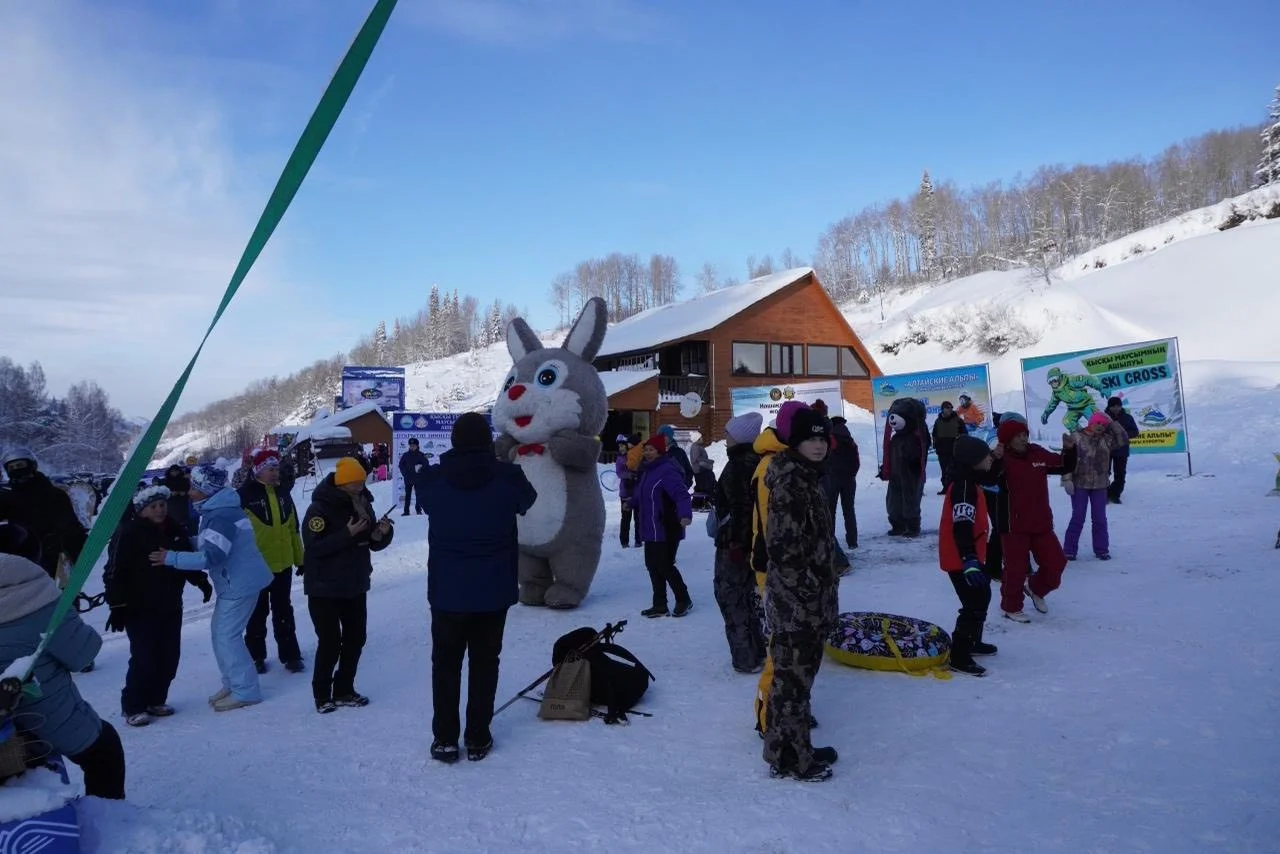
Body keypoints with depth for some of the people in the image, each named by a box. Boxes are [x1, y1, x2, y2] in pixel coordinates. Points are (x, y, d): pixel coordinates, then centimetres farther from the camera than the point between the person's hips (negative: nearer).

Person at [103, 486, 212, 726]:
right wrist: (117, 606, -16)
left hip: (171, 607, 6)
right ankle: (132, 707, 11)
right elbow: (115, 573, -13)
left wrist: (201, 581, 4)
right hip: (140, 610, -6)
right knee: (144, 659, -6)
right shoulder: (129, 533, -12)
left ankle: (156, 700, 25)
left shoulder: (176, 531, 6)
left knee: (169, 657, 8)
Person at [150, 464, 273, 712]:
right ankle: (232, 684, 24)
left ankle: (246, 691, 3)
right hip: (234, 582, 10)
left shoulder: (221, 515, -23)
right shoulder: (215, 510, 11)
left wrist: (171, 558, -24)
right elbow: (209, 542, 19)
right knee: (219, 631, 15)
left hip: (240, 584, -10)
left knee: (227, 636, -6)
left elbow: (211, 556, -29)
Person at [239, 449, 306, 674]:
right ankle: (256, 656, 25)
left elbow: (293, 529, 12)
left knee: (284, 611, 12)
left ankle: (290, 655, 19)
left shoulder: (283, 494, 6)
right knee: (258, 613, 10)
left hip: (283, 563, 5)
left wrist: (300, 558, 13)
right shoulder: (244, 495, -11)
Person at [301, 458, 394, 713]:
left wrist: (383, 532, -13)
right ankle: (322, 693, 16)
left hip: (355, 585, 7)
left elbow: (373, 543, 9)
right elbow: (313, 547, -26)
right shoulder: (319, 508, -17)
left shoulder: (364, 505, 3)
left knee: (355, 639, 12)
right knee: (330, 642, -2)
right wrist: (347, 534, -31)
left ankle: (344, 689, 26)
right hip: (325, 588, -7)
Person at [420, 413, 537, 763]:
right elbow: (527, 502, 8)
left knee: (446, 663, 15)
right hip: (493, 591, 0)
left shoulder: (432, 480, -10)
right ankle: (477, 739, 19)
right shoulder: (508, 477, -13)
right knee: (484, 663, 12)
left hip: (447, 592, 1)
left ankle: (444, 740, 19)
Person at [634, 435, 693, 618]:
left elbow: (681, 494, -31)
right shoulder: (648, 470, 11)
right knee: (652, 565, 12)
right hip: (650, 529, 10)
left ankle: (683, 600, 17)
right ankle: (660, 605, 23)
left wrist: (685, 515, -46)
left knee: (664, 566, -4)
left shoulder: (667, 470, -19)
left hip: (666, 530, -10)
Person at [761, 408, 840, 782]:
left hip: (811, 597, 10)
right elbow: (784, 547, -23)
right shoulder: (789, 481, -18)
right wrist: (809, 593, -19)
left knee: (801, 670, 18)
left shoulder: (809, 477, 13)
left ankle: (797, 746, 31)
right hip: (795, 597, -10)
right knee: (793, 673, 0)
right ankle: (788, 757, 13)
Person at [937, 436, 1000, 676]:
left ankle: (973, 641, 41)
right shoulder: (963, 486, -24)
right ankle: (959, 657, -2)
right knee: (974, 605, -8)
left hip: (972, 555, 11)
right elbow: (961, 526, -33)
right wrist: (969, 560, -37)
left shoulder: (970, 480, 9)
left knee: (982, 597, 24)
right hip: (960, 558, -11)